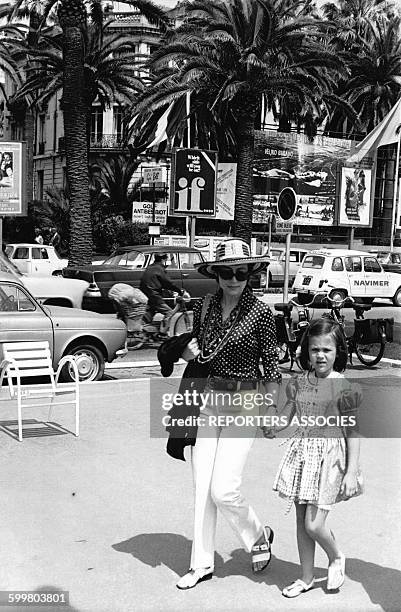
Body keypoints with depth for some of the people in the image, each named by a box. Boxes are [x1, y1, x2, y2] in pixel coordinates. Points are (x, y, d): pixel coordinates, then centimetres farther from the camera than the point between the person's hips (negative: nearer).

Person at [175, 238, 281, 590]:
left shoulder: (260, 313, -10)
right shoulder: (204, 307, 3)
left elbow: (272, 363, -5)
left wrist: (273, 409, -6)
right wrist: (189, 352, -5)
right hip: (208, 399, 5)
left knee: (223, 490, -7)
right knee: (202, 487, 8)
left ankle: (259, 535, 23)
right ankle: (202, 563, 22)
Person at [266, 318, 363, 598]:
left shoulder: (343, 388, -11)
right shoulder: (299, 383, 3)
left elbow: (353, 431, -8)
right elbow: (284, 419, 11)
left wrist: (351, 471, -10)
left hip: (329, 456, -5)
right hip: (302, 452, 5)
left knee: (314, 524, -6)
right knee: (302, 521, 12)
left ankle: (337, 557, 25)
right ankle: (306, 577, 28)